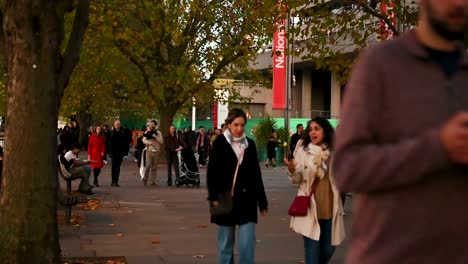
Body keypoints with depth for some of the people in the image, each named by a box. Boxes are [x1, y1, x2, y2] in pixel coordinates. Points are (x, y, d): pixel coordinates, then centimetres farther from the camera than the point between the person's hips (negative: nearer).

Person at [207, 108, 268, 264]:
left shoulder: (250, 144, 8)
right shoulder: (220, 143, -2)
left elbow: (256, 175, 11)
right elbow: (212, 172, -4)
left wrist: (262, 201, 10)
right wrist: (214, 197, -13)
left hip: (247, 200, 2)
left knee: (247, 243, -6)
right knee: (226, 243, 6)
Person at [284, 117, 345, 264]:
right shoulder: (303, 151, -1)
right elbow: (297, 180, -3)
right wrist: (292, 170, -24)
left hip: (330, 207, 3)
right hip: (310, 206, -3)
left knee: (328, 248, 10)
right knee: (312, 248, -5)